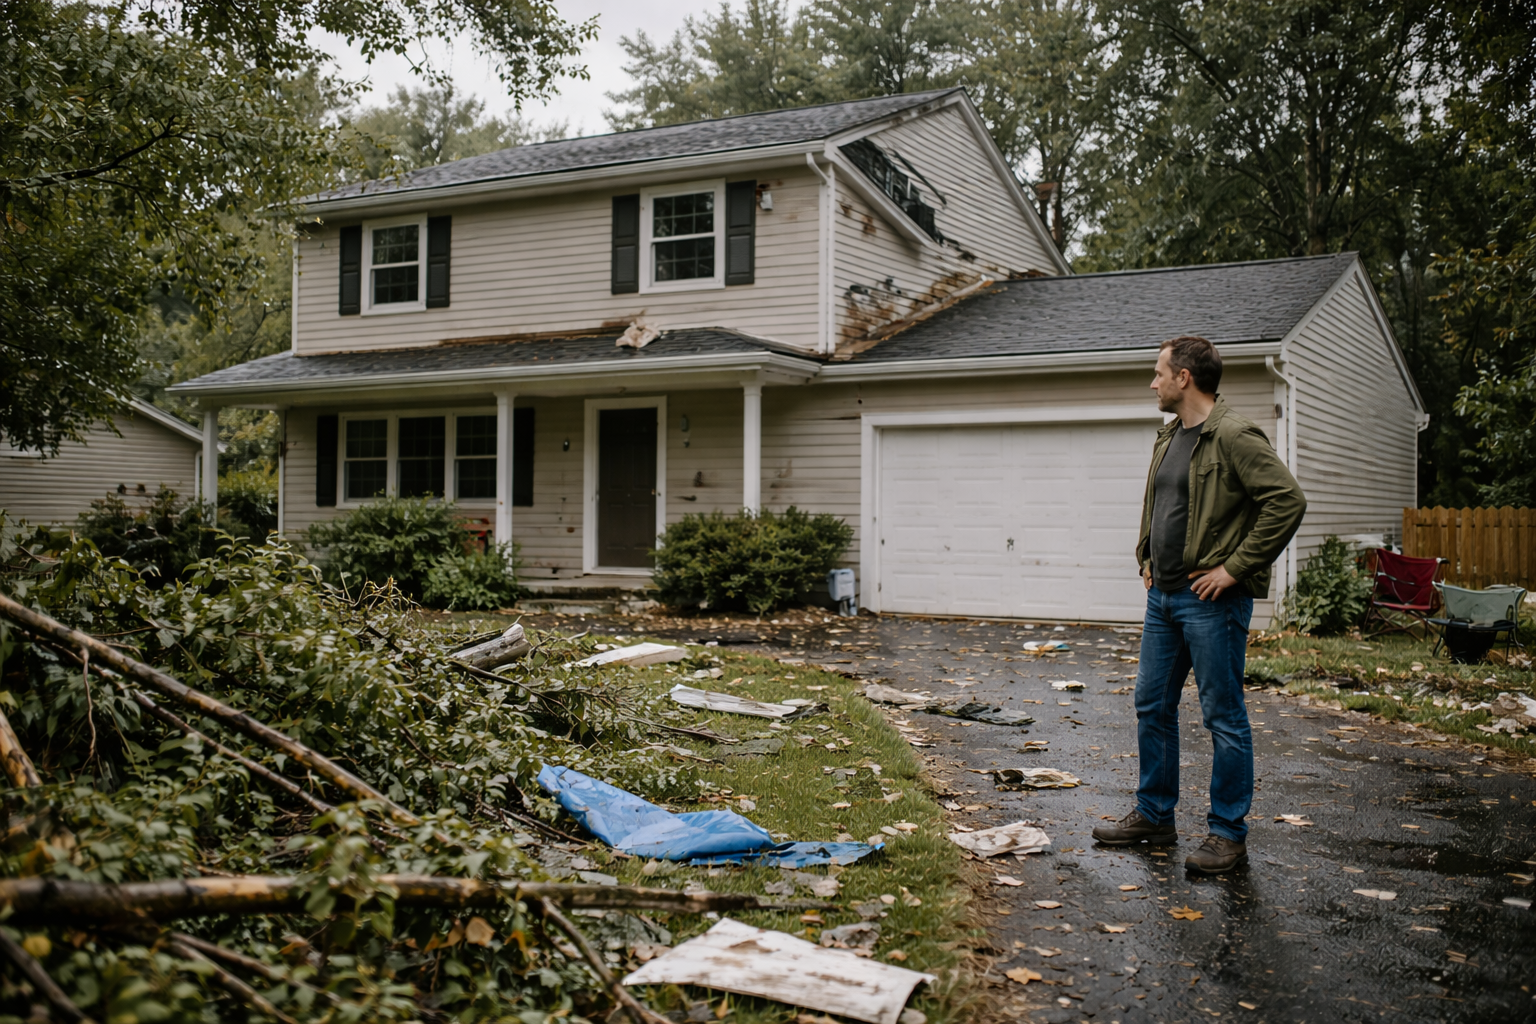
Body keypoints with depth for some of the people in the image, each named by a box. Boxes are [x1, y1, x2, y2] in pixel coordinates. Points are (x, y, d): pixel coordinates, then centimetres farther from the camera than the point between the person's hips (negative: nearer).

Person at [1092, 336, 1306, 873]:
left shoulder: (1233, 437, -14)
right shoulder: (1168, 438, 15)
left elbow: (1287, 501, -21)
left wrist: (1236, 567, -20)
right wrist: (1146, 556, 17)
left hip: (1211, 600, -9)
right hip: (1163, 595, 9)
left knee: (1224, 717, 1)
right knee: (1152, 707, 15)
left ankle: (1228, 833, 11)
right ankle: (1154, 814, 28)